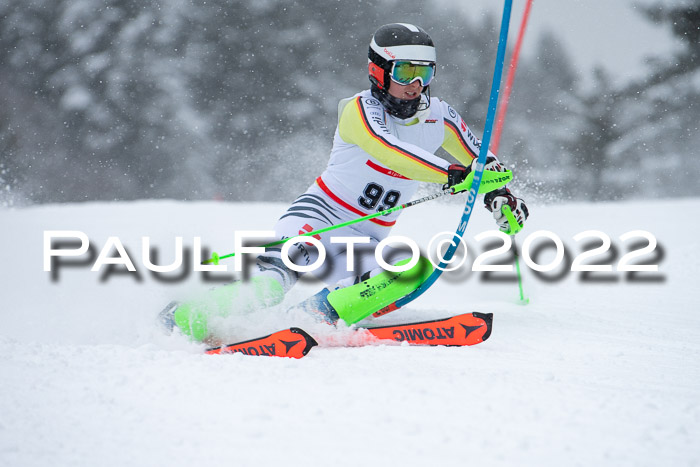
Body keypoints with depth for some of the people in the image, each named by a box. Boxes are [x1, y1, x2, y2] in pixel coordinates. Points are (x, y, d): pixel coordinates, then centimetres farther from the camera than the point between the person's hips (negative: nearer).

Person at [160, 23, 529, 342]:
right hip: (317, 218, -5)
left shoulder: (438, 118, 6)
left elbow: (481, 159, 21)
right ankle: (182, 319, -21)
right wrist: (450, 173, -43)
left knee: (418, 268, -26)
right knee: (273, 284, -31)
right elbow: (388, 149, -34)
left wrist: (500, 194, 2)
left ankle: (323, 313, -27)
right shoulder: (361, 109, -13)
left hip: (366, 243, 6)